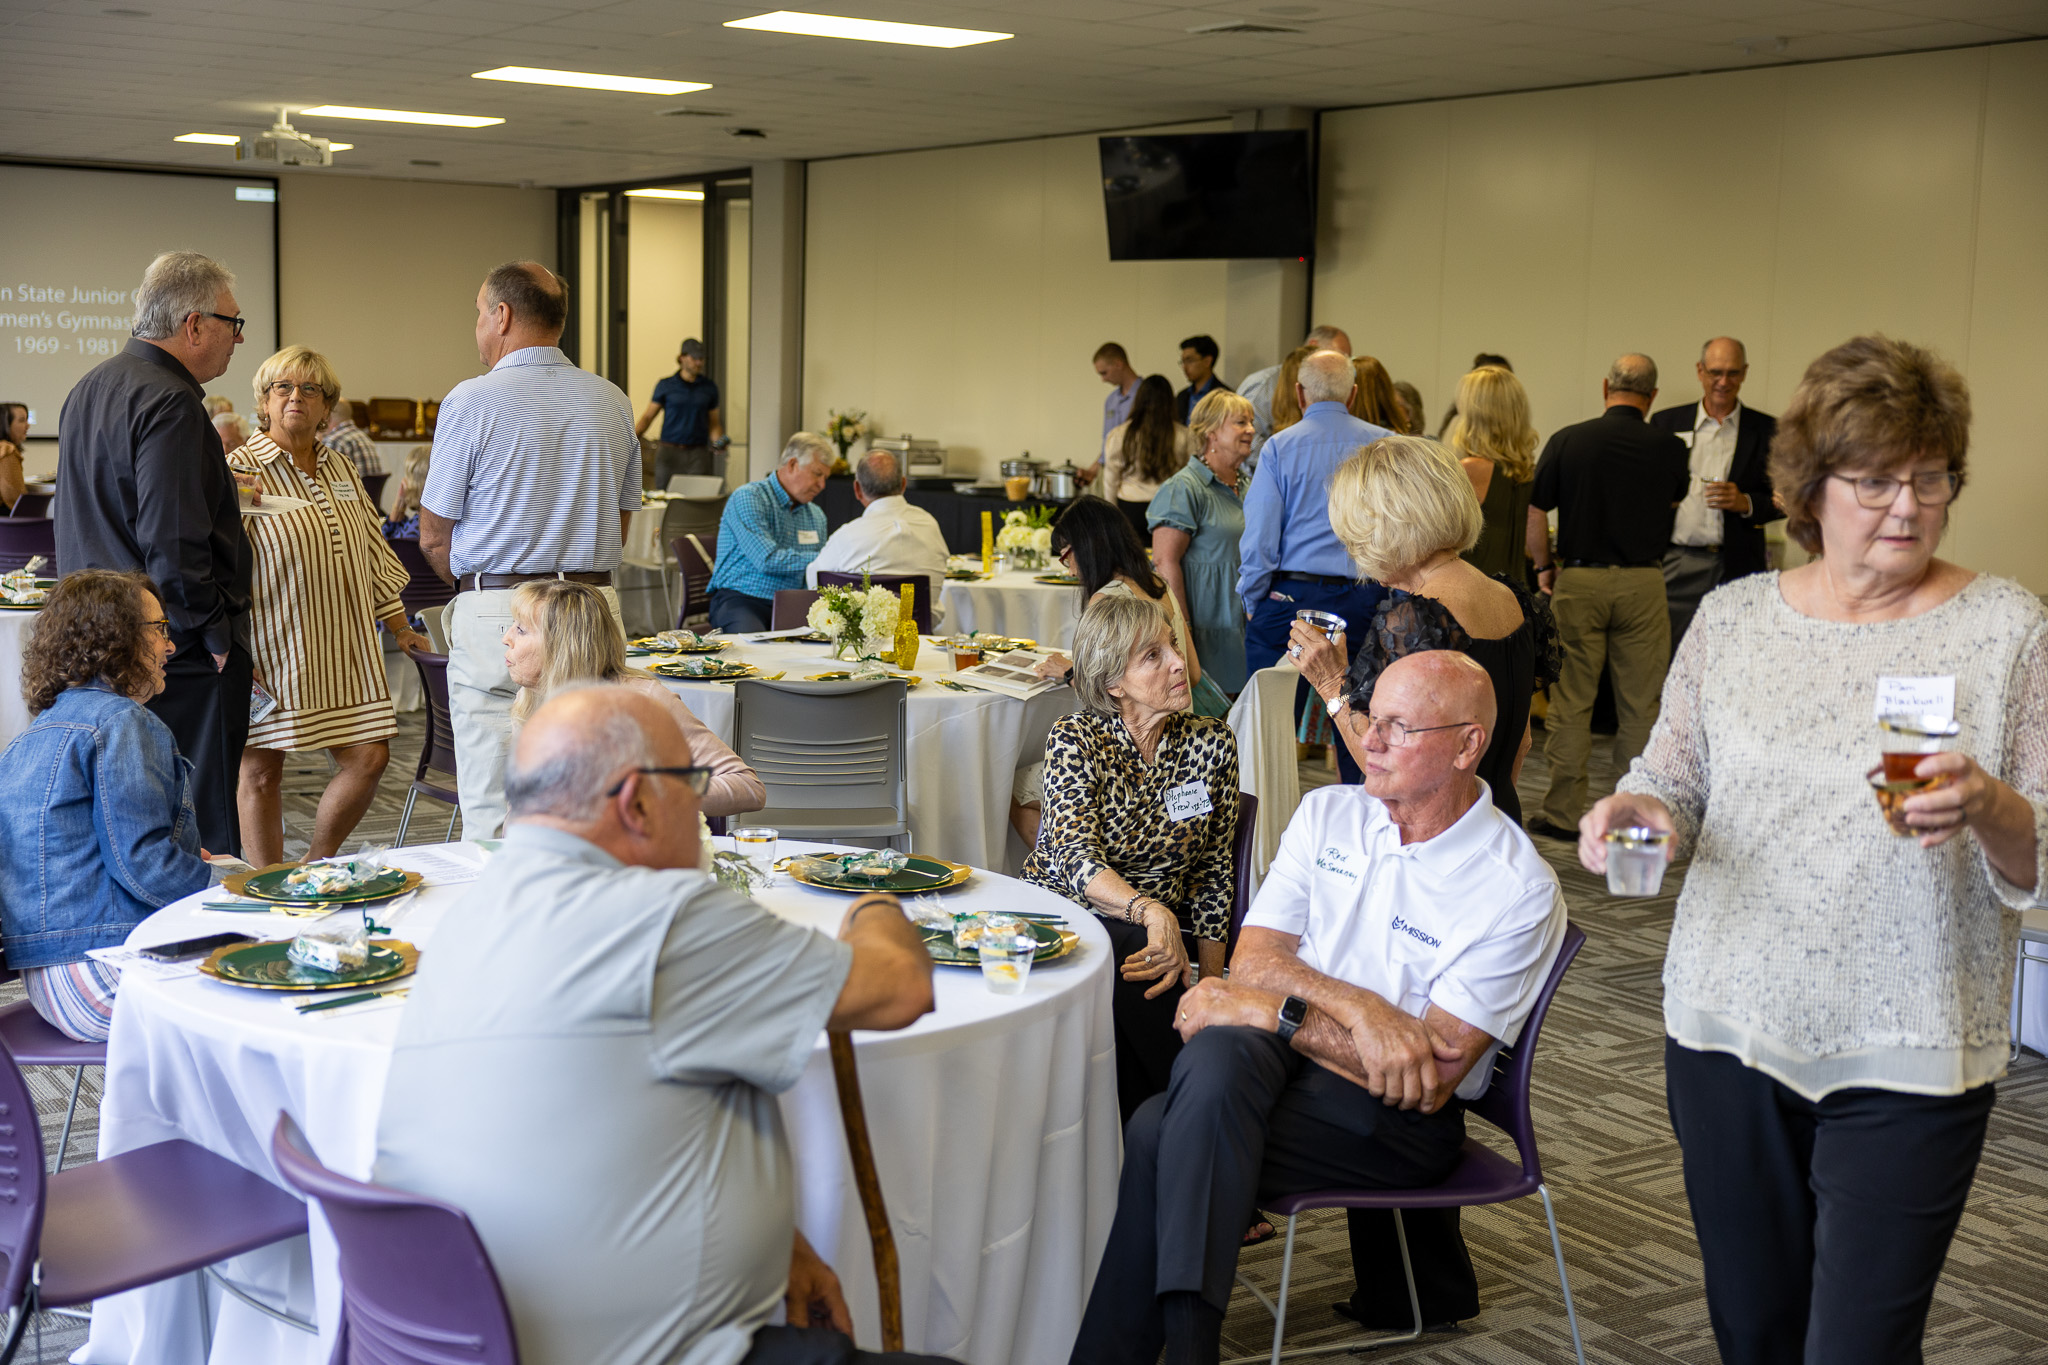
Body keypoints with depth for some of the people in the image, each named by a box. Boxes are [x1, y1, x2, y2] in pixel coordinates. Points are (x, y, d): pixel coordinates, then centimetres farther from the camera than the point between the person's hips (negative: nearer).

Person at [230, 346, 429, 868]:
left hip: (344, 647, 6)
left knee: (370, 756, 1)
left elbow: (373, 552, 22)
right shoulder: (241, 470, -5)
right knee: (260, 770, 1)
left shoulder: (342, 468, 14)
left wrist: (400, 625, 21)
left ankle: (316, 866, 21)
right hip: (274, 646, -6)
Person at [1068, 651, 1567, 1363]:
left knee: (1162, 1137, -26)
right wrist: (1356, 1007, -19)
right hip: (1280, 1059, 5)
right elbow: (1253, 960, 0)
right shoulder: (1326, 814, 6)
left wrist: (1274, 1012, -17)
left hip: (1400, 1118, -4)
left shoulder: (1519, 889, -10)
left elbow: (1432, 1079, -15)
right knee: (1216, 1056, -32)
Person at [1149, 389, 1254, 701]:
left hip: (1242, 625, 8)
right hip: (1207, 625, -8)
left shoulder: (1246, 486, 16)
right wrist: (1183, 630, -20)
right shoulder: (1183, 489, -10)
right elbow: (1166, 562, -16)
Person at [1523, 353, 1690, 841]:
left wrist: (1543, 568, 11)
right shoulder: (1667, 448, -1)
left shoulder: (1567, 441, -5)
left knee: (1571, 699, 6)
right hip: (1643, 582, 0)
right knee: (1640, 704, 7)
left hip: (1578, 580, 0)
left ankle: (1562, 813, 9)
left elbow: (1535, 514, -3)